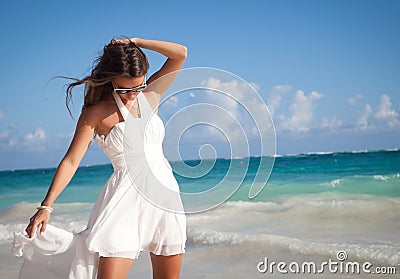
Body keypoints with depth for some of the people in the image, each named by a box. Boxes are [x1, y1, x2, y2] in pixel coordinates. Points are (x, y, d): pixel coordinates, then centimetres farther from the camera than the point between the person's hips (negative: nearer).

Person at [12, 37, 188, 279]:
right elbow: (71, 161, -7)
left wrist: (135, 42, -2)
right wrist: (47, 205, -15)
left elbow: (180, 53, 0)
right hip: (125, 196, -4)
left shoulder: (150, 95, 7)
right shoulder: (96, 112, -3)